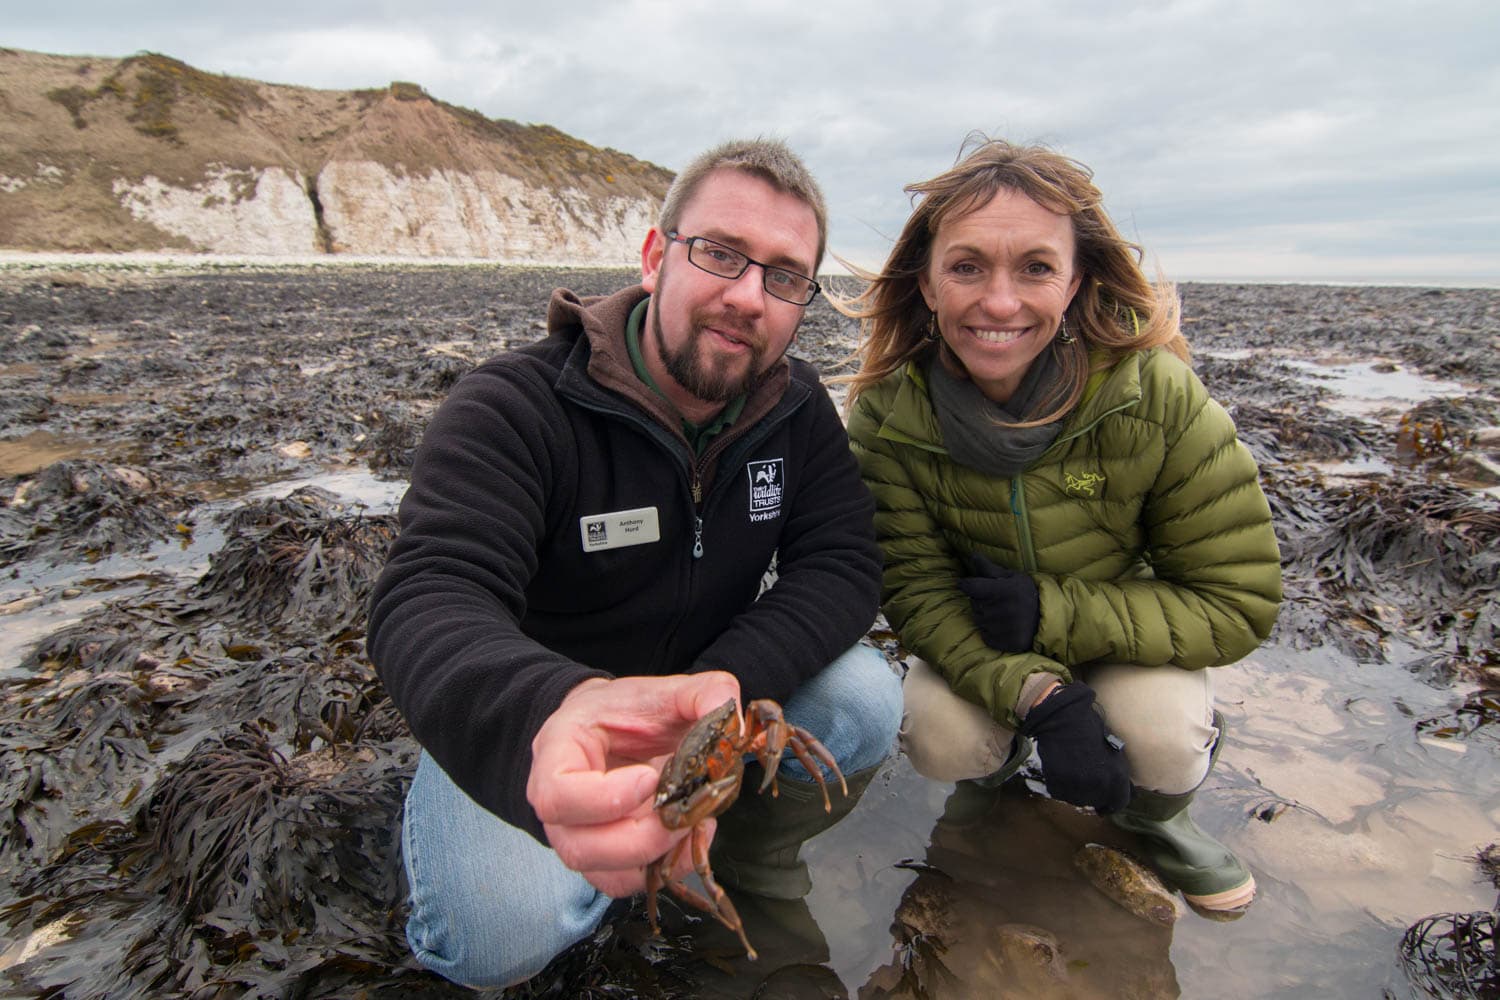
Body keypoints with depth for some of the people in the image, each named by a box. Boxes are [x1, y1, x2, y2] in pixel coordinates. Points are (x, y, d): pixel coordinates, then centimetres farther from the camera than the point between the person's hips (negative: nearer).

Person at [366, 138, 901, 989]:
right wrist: (547, 720, -59)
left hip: (707, 687, 4)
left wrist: (726, 681, -31)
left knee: (867, 702, -20)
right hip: (517, 719, -3)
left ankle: (751, 855, 11)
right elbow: (429, 600, -35)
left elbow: (844, 566, -12)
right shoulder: (516, 408, -23)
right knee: (501, 934, -27)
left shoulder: (797, 409, -6)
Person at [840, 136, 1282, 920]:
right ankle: (999, 757, 14)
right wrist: (1038, 694, -37)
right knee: (940, 739, -25)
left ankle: (1154, 817, 10)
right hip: (978, 648, 1)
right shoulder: (888, 414, -22)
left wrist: (1052, 613, -31)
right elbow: (917, 590, -20)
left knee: (1161, 736, -29)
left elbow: (1239, 601, -19)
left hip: (1130, 640, 0)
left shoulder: (1155, 395, -25)